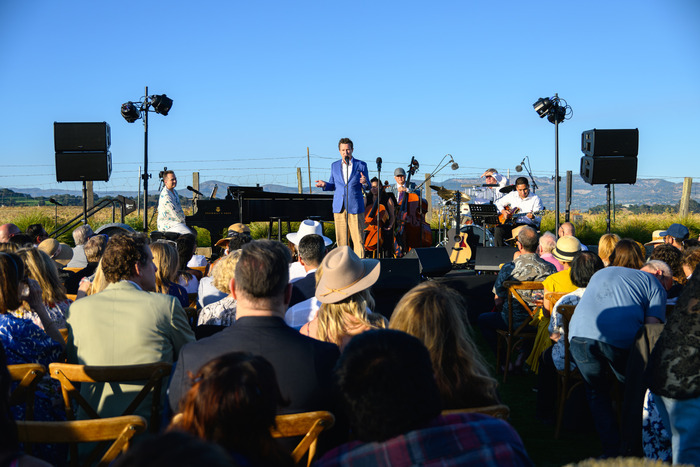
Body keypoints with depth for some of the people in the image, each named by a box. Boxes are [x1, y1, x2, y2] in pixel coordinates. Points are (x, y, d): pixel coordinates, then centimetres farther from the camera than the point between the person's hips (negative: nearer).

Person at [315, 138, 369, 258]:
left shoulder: (361, 165, 4)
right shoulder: (334, 166, 12)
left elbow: (368, 187, 6)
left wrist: (364, 183, -17)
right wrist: (324, 185, -3)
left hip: (355, 207, -2)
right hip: (339, 207, 3)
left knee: (358, 239, -5)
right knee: (341, 239, 3)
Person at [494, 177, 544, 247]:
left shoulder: (536, 199, 0)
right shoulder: (512, 195, 12)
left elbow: (539, 219, -5)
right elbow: (498, 203, 25)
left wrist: (533, 217, -29)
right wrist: (503, 211, 5)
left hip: (529, 225, -4)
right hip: (513, 224, 4)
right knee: (498, 230, -24)